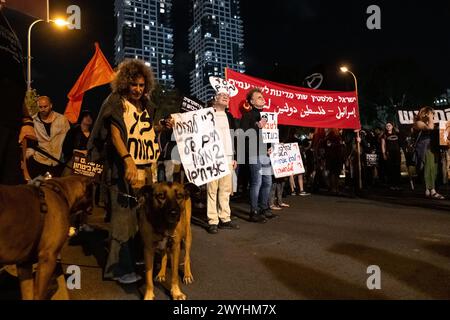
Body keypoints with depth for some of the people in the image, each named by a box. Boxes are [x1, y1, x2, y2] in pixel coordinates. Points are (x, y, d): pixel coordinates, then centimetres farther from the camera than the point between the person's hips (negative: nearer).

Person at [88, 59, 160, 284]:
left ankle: (137, 259, 22)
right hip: (124, 169, -6)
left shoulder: (146, 106, 18)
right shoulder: (116, 102, -2)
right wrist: (128, 160, -27)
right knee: (125, 217, -5)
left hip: (146, 170, 6)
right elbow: (115, 133, -15)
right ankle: (120, 268, 5)